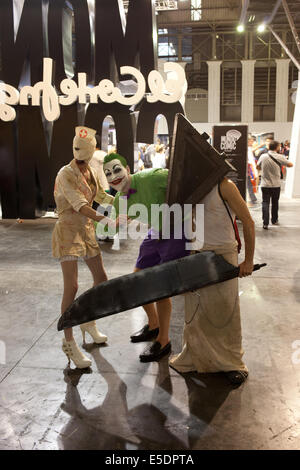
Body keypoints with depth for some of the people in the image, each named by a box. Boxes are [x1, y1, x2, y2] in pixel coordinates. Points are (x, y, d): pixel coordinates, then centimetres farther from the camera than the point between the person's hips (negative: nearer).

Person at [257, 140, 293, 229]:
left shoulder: (263, 156, -4)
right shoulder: (280, 157, -10)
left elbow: (258, 167, 11)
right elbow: (290, 165, 0)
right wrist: (284, 160, 18)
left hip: (265, 184, 0)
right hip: (276, 185, 0)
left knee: (265, 203, 0)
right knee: (275, 203, 16)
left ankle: (265, 223, -10)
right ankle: (274, 220, 31)